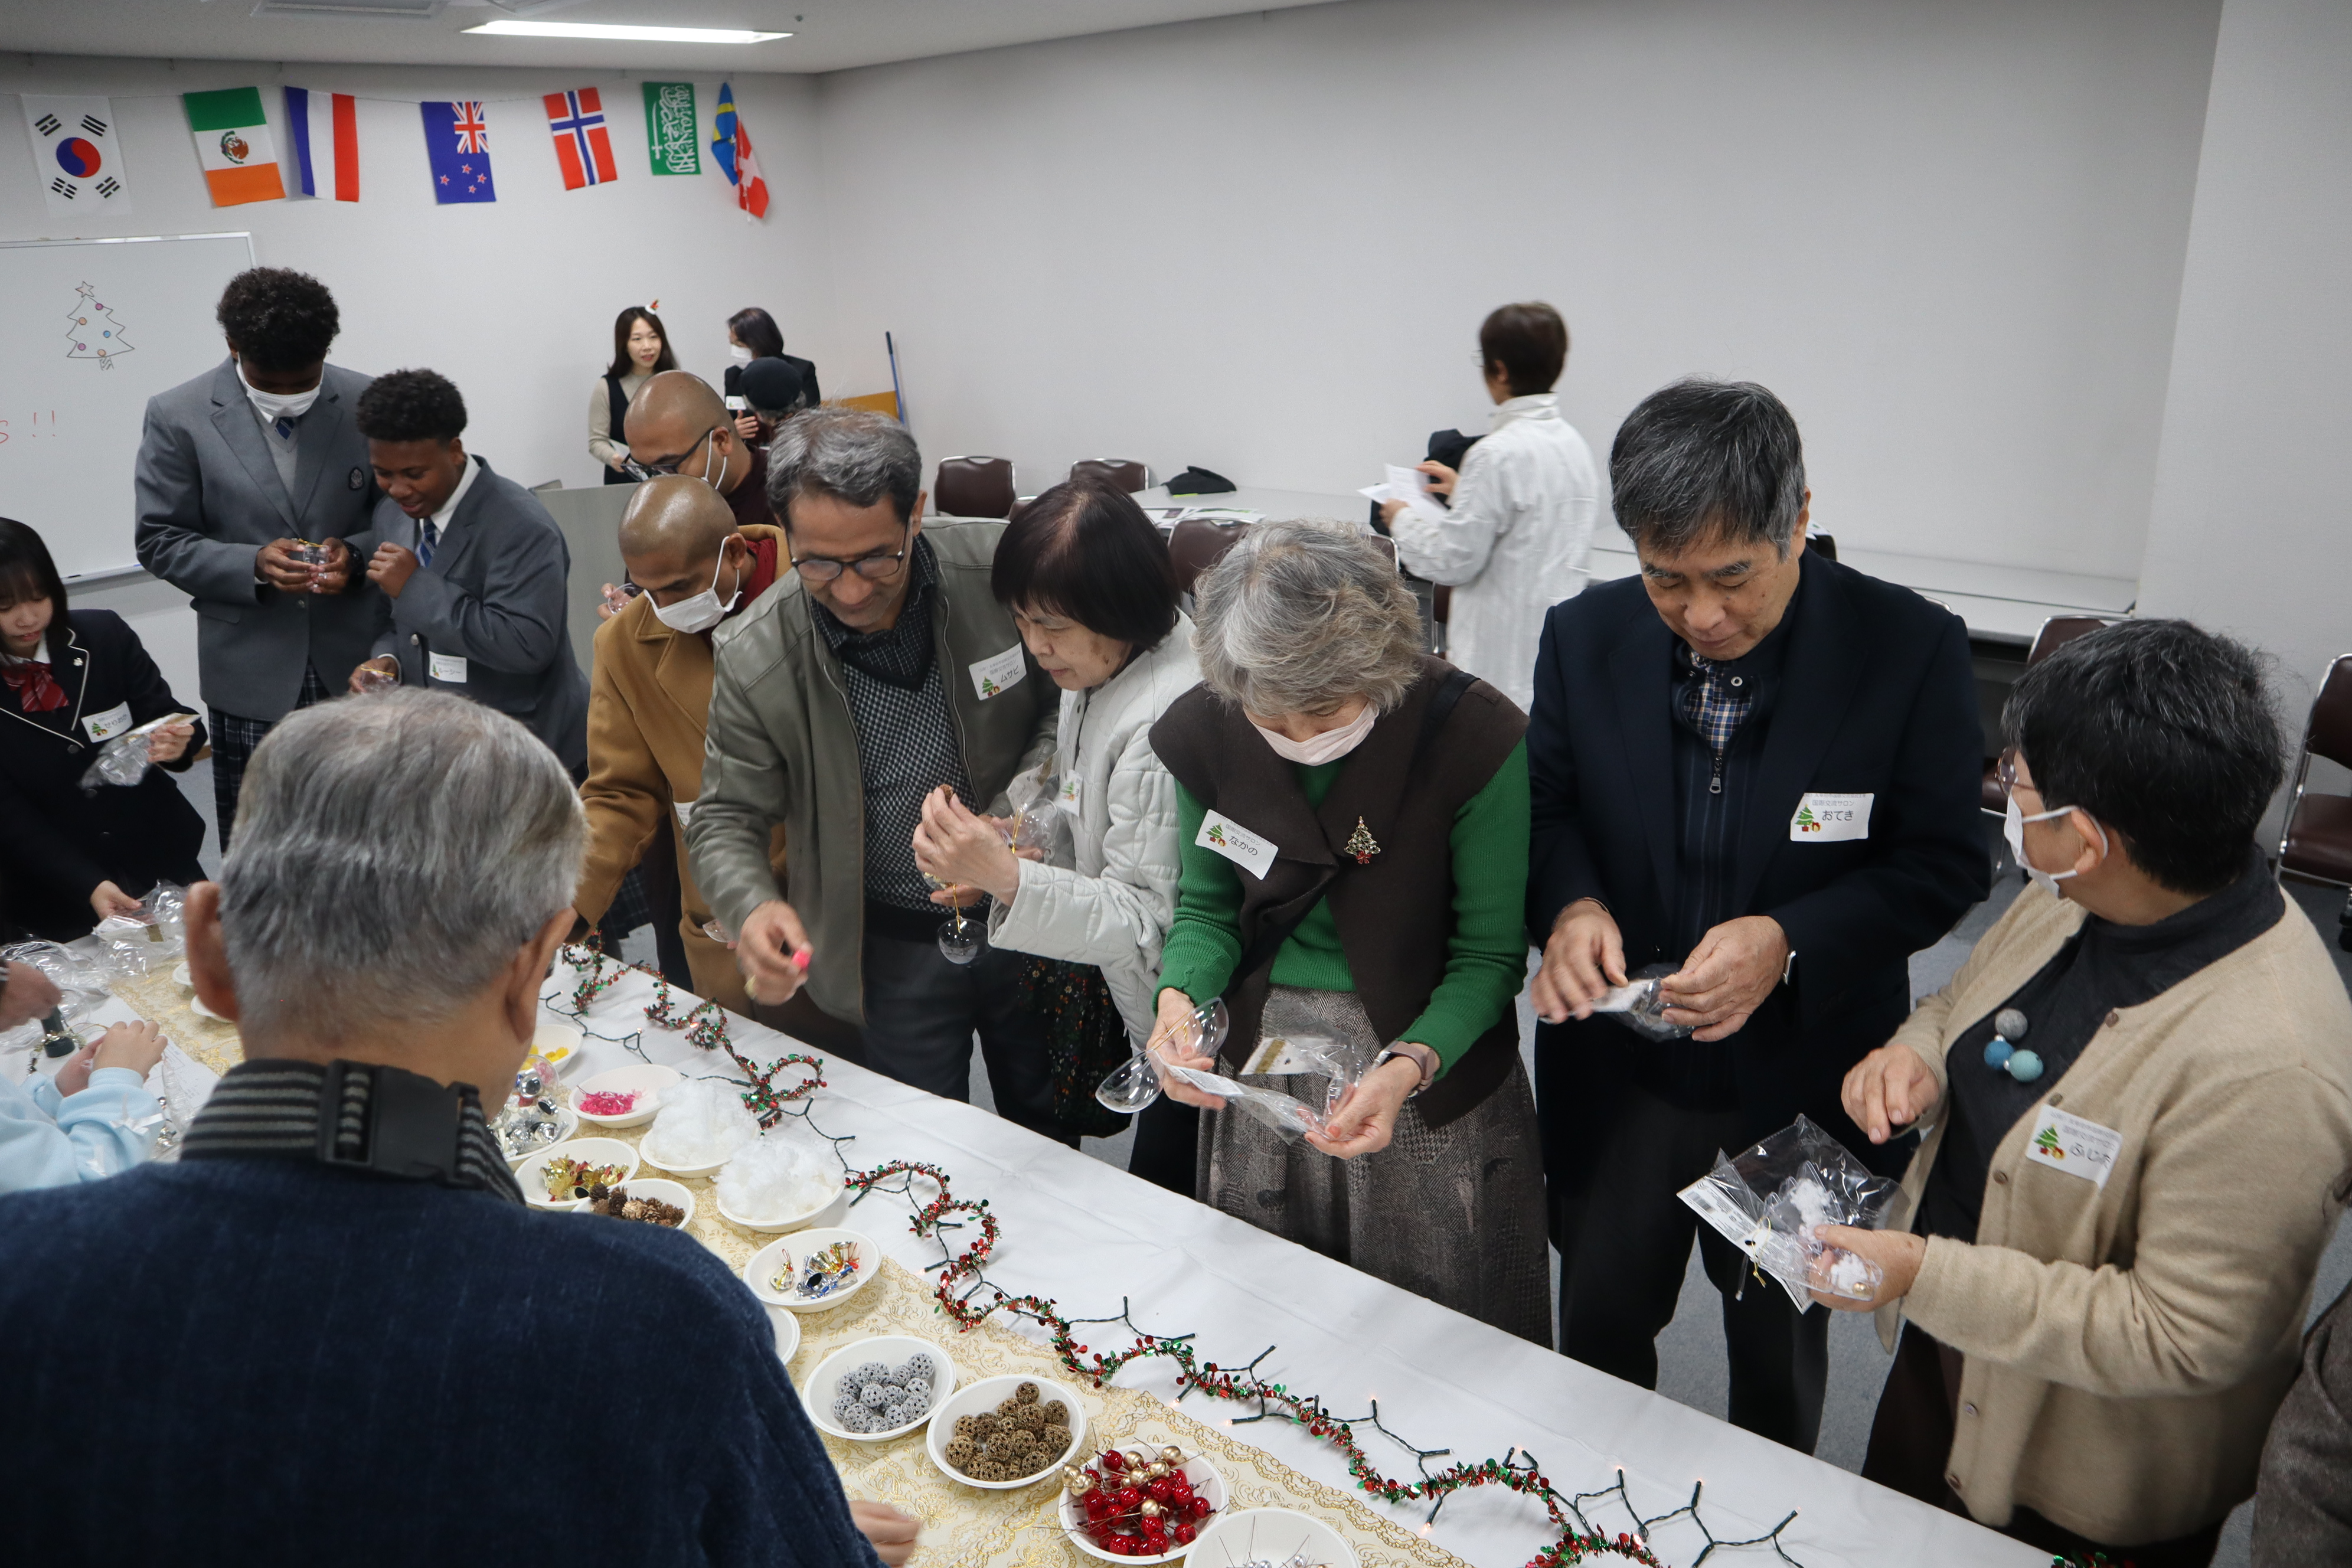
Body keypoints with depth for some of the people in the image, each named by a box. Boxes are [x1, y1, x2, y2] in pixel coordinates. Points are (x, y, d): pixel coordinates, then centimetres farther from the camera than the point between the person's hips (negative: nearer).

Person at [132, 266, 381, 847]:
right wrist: (252, 565, -19)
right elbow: (160, 541, 0)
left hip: (358, 661, 1)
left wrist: (355, 554, -15)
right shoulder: (177, 417, -4)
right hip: (253, 673, -1)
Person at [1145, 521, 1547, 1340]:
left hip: (1430, 1063, -3)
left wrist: (1409, 1066, -32)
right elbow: (1207, 905, 1)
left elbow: (1489, 954, -15)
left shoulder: (1474, 735, -22)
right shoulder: (1202, 732, -11)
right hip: (1258, 1061, 3)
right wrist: (1180, 999, -20)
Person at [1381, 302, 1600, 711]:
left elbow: (1452, 561, -14)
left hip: (1505, 651, -8)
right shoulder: (1573, 442, 7)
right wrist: (1465, 490, 29)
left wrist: (1403, 519, 3)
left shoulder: (1497, 454, -18)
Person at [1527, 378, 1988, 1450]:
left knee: (1780, 1352, 23)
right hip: (1616, 1075, 2)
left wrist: (1787, 942, -28)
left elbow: (1943, 866, -12)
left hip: (1800, 1083, -2)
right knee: (1597, 1329, 22)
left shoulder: (1911, 649, -18)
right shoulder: (1586, 636, -10)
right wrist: (1569, 905, -20)